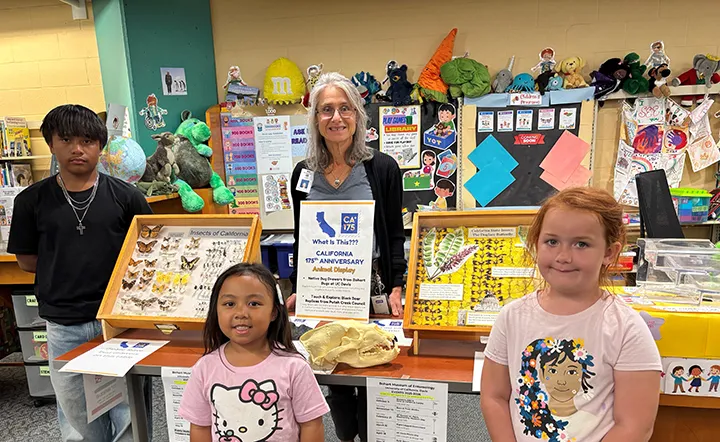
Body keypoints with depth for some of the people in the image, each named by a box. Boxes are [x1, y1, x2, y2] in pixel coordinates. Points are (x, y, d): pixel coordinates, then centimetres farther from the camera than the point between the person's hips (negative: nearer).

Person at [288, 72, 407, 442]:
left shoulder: (382, 168, -4)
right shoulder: (303, 174, 4)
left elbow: (396, 235, -1)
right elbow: (300, 239, 10)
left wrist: (396, 287, -9)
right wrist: (297, 290, 4)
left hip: (372, 287, -2)